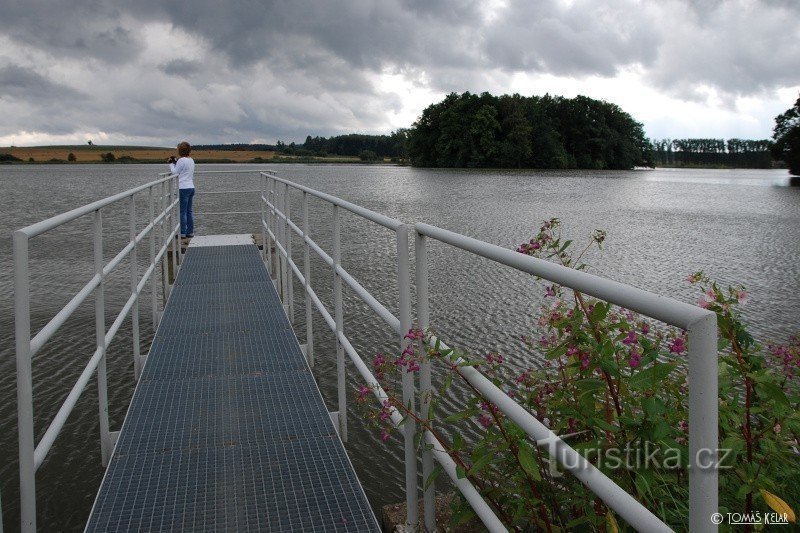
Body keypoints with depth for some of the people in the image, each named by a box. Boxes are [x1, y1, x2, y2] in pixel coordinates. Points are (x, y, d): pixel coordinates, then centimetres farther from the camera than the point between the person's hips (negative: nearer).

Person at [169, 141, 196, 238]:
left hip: (183, 188, -8)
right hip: (191, 187, 8)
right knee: (189, 211, 12)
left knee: (182, 212, -3)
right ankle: (190, 232, 15)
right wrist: (175, 162, 14)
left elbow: (175, 172, -5)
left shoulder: (181, 160, -13)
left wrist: (171, 164, 8)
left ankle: (182, 233, 0)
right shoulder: (191, 160, 12)